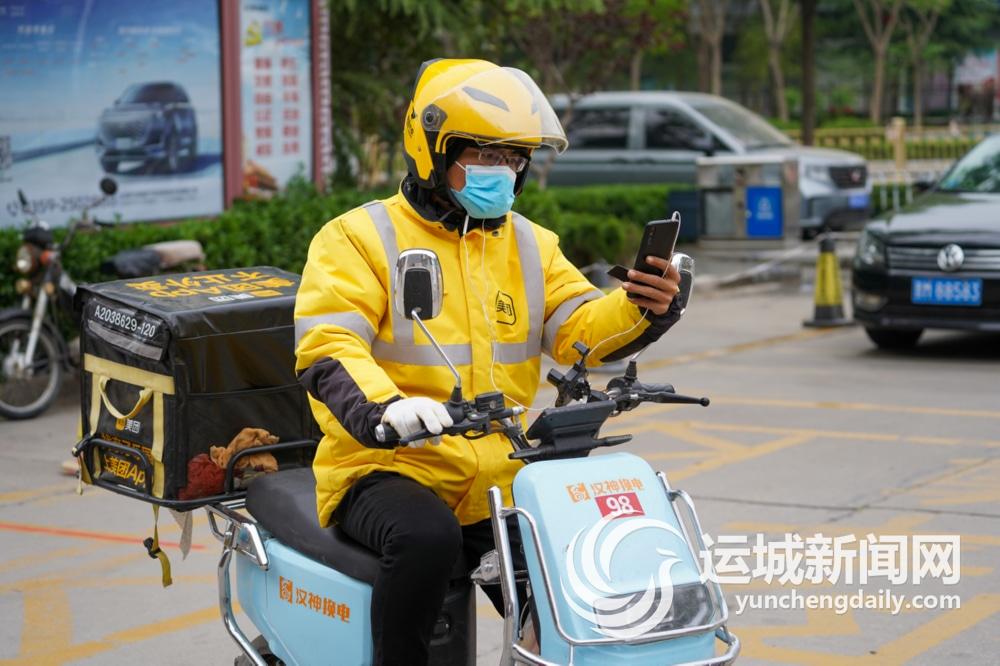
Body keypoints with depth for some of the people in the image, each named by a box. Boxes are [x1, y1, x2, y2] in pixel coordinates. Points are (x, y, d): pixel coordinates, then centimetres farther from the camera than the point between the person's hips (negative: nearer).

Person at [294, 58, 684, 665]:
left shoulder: (531, 244, 16)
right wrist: (385, 408, -35)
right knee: (427, 538, -36)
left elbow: (580, 328, 3)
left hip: (500, 476, 5)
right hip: (388, 468, -4)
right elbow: (327, 347, -15)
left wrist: (641, 309, -20)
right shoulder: (361, 238, -2)